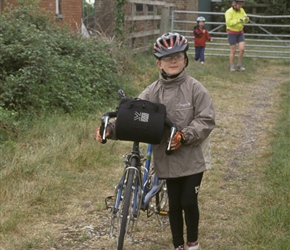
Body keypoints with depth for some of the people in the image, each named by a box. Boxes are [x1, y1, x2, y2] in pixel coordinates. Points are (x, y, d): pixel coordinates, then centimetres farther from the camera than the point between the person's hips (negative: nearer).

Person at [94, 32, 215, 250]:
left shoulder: (195, 89, -10)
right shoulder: (152, 92, -1)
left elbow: (206, 120, -12)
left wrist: (185, 136, -25)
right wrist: (110, 130, -23)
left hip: (192, 157, -3)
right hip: (168, 158, 3)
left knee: (189, 202, -1)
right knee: (174, 204, 13)